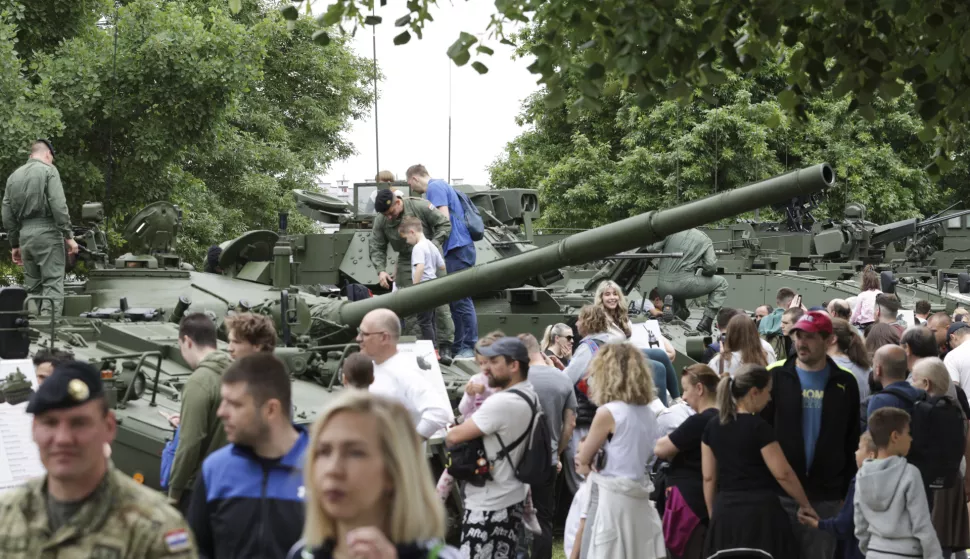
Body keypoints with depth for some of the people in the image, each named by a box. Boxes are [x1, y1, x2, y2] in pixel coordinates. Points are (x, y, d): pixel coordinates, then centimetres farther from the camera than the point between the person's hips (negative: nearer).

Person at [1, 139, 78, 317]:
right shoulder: (48, 170, -3)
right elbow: (59, 206, -13)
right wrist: (69, 236, -10)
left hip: (24, 234, 6)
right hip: (47, 231, -6)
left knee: (32, 287, 11)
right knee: (53, 283, -8)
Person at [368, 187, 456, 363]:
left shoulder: (420, 207, -20)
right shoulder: (380, 220, -10)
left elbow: (444, 224, -12)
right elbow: (376, 248, -3)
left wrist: (433, 246, -22)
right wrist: (381, 270, -17)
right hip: (406, 261, 2)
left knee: (440, 302, -5)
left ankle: (445, 346, 2)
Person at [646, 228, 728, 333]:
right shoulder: (705, 240, 4)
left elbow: (652, 248, -2)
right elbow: (711, 266, -4)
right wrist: (702, 272, 19)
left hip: (663, 287, 5)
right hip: (683, 284, -5)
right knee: (721, 283, 12)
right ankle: (705, 322, 3)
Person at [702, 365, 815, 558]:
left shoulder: (713, 427, 8)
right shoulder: (758, 427, -10)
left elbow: (709, 477, 11)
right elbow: (783, 474, -9)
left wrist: (713, 515, 18)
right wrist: (805, 504, 3)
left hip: (725, 512, 5)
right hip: (760, 511, -5)